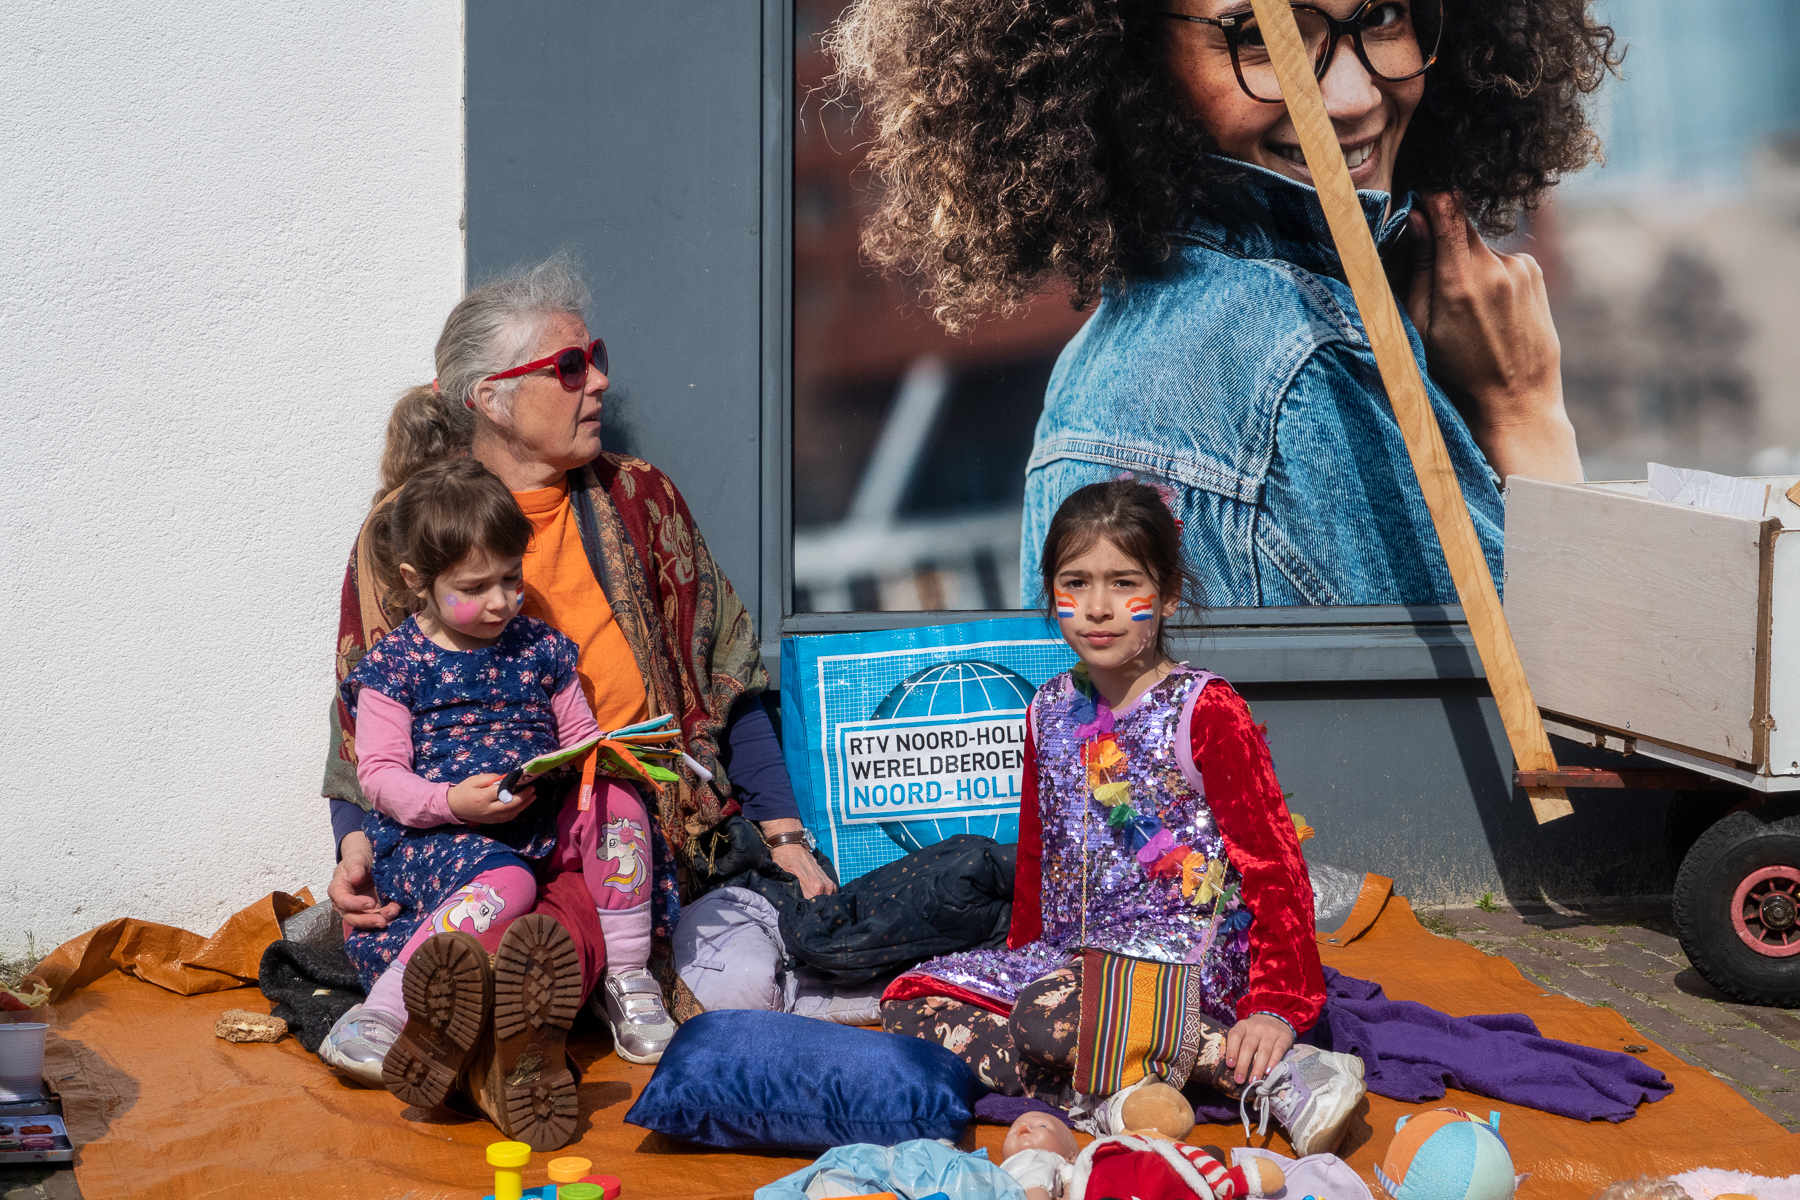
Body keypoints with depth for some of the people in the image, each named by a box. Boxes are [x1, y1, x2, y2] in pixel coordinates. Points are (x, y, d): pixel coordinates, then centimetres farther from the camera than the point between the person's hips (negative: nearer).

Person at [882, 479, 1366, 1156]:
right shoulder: (1051, 712, 11)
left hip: (1184, 954, -8)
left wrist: (1276, 1008, -20)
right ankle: (1096, 1097, -22)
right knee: (910, 999, -8)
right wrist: (1021, 961, 21)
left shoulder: (1205, 712, -8)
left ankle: (1273, 1074, -29)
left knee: (1052, 1014, -36)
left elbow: (1273, 864, -11)